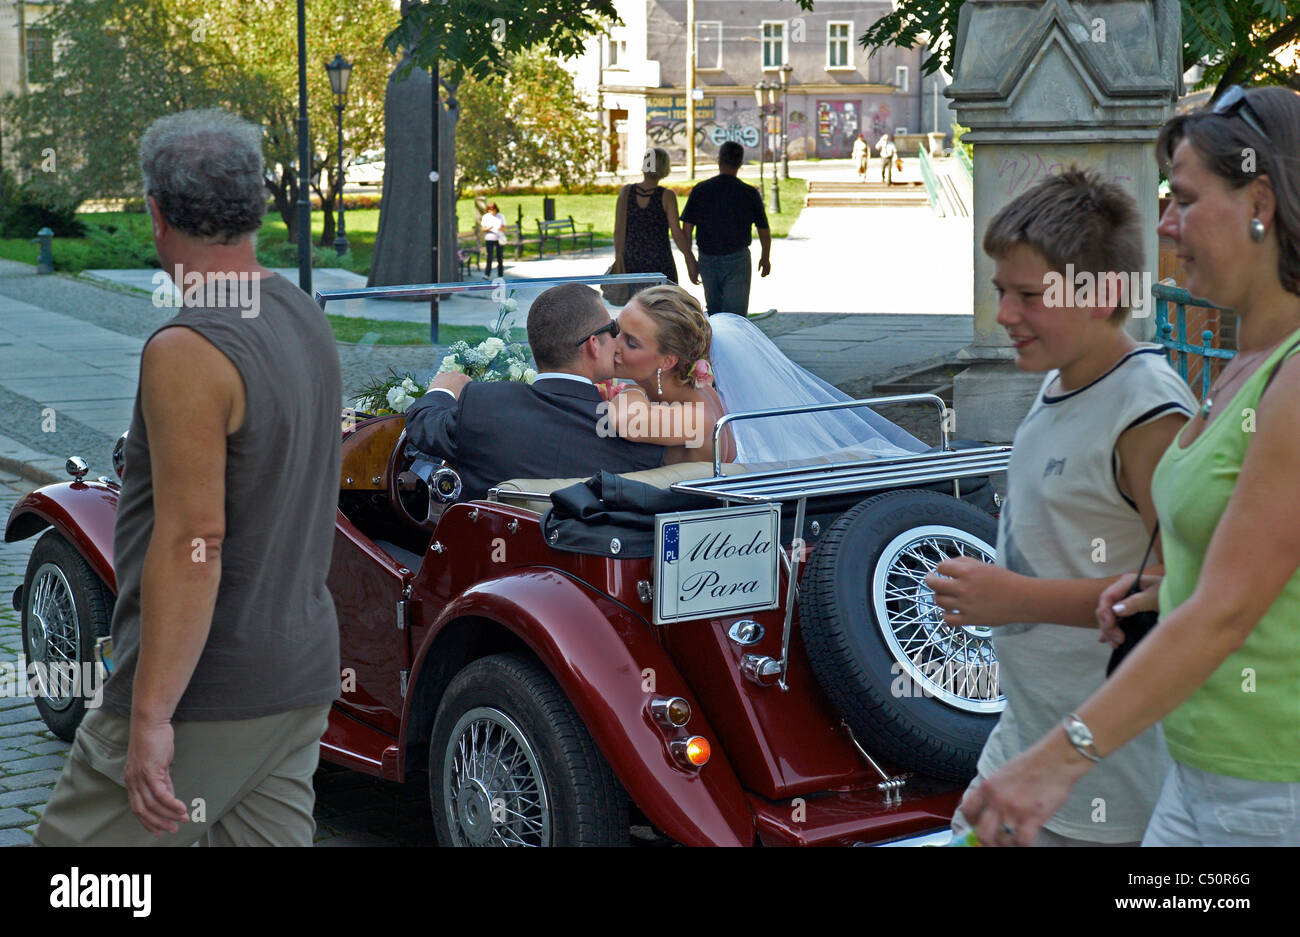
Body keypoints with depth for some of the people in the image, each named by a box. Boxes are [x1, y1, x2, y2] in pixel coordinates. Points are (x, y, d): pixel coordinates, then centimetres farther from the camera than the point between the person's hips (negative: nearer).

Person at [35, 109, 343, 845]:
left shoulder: (190, 353, -18)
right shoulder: (308, 322, 9)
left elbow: (192, 542, -23)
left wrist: (151, 717, -22)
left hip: (205, 698, -8)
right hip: (302, 680, 8)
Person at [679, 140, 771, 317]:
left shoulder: (699, 190, -1)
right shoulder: (749, 193, -5)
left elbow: (686, 229, -2)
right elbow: (764, 231, 3)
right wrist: (766, 258, 20)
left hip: (707, 259, 3)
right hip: (737, 259, -3)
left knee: (714, 311, 18)